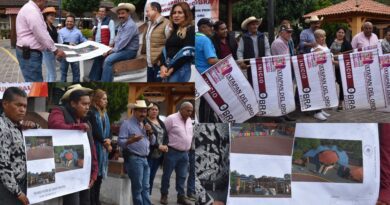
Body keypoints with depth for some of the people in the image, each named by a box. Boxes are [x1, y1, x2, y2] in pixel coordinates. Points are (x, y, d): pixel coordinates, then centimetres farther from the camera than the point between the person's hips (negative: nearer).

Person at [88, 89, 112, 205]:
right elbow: (94, 131, -16)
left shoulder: (105, 114, 16)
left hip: (104, 149, 8)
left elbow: (108, 130, 15)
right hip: (95, 148, -8)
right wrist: (104, 142, -8)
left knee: (99, 176, 11)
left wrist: (109, 140, -5)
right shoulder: (91, 113, -10)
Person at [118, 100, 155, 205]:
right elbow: (120, 142, -14)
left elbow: (153, 142, 18)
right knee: (138, 188, -3)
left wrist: (150, 132, -1)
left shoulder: (145, 124, 17)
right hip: (133, 159, -7)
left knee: (145, 188, 9)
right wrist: (131, 140, -32)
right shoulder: (127, 124, -6)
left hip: (145, 159, 7)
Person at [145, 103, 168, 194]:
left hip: (158, 155, 7)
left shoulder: (161, 123, 18)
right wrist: (159, 146, -16)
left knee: (152, 178, 11)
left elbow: (166, 136, 17)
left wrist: (165, 145, -3)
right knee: (146, 178, -8)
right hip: (148, 154, -7)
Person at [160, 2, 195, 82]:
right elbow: (165, 50, 13)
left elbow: (187, 54, -13)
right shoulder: (173, 31, 20)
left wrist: (171, 69, -13)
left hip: (180, 69, -8)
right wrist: (163, 66, -5)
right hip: (167, 69, 8)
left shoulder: (191, 30, -4)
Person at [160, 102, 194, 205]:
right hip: (172, 152, -6)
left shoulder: (189, 120, 10)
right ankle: (164, 195, 16)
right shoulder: (171, 118, -12)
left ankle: (181, 196, 17)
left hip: (184, 153, 6)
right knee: (167, 175, 4)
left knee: (182, 176, 10)